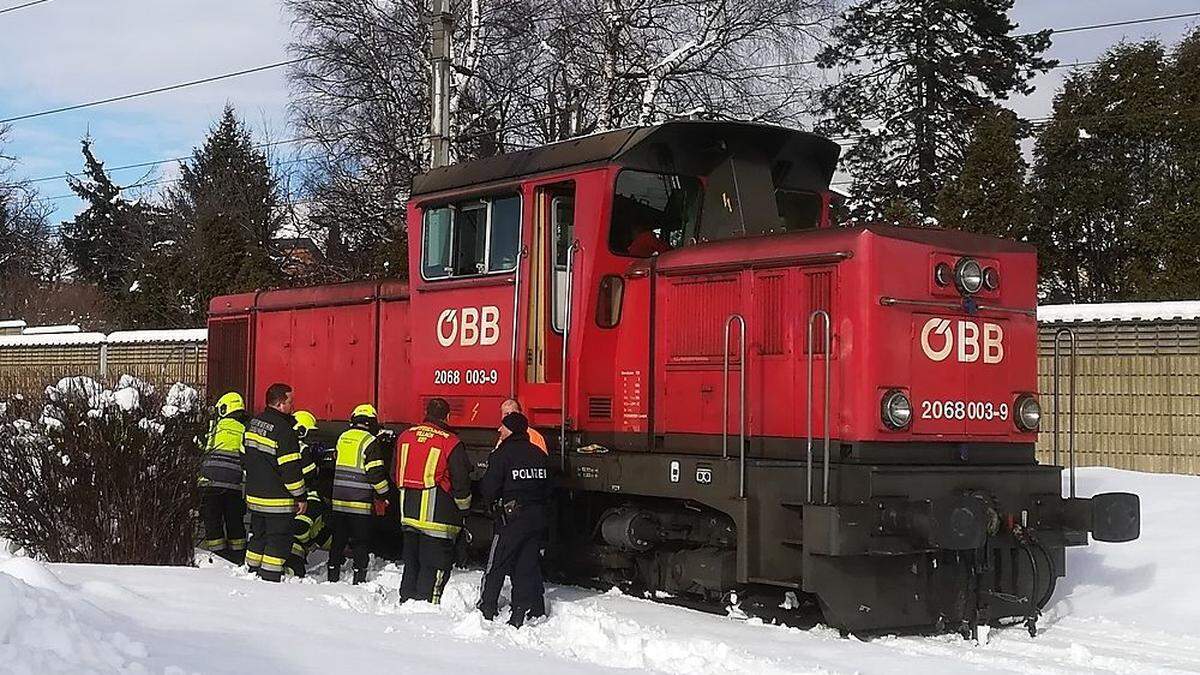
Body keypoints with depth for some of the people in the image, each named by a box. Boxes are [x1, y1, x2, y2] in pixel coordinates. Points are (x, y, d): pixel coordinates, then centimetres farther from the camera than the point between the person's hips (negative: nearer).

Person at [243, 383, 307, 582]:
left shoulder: (254, 424, 7)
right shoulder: (283, 430, -20)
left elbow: (246, 456, 17)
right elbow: (290, 468, -19)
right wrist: (301, 496, -11)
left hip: (255, 495, 8)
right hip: (277, 500, -8)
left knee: (258, 537, 18)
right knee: (278, 542, -1)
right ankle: (269, 580, -2)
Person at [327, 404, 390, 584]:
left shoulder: (342, 438, 10)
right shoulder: (371, 442, -10)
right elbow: (376, 473, -13)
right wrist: (384, 494, 0)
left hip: (338, 500, 6)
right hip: (360, 501, -5)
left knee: (338, 539, 14)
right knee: (361, 542, 2)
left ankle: (332, 576, 18)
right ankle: (359, 579, 1)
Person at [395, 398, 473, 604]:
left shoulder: (405, 436, 7)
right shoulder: (451, 443, -10)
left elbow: (396, 472, 16)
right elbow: (461, 481, -7)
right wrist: (463, 508, 7)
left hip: (408, 511, 6)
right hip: (438, 515, -6)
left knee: (411, 560, 17)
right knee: (435, 564, -1)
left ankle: (406, 600, 22)